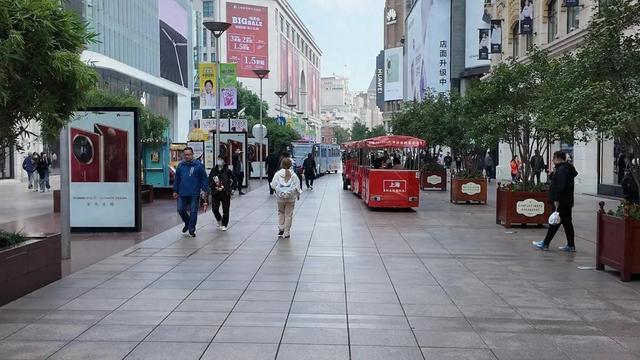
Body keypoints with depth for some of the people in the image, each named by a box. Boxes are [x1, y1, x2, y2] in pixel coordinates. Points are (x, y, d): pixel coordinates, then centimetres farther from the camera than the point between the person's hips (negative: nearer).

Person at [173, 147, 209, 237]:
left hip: (194, 194, -3)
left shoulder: (199, 165, -4)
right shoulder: (180, 166, 6)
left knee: (193, 211, 2)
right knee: (181, 210, 6)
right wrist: (175, 191, 11)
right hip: (182, 193, 3)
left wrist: (205, 190, -9)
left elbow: (204, 178, -4)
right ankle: (187, 223, 31)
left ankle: (191, 229, 14)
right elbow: (177, 179, 13)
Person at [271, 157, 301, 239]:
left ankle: (281, 228, 12)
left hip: (280, 198, 1)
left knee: (281, 212, 22)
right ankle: (286, 233, 10)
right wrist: (298, 195, 12)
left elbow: (273, 185, -7)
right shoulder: (293, 175, -8)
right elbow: (297, 187, -4)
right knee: (288, 214, 7)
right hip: (291, 198, -1)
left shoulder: (278, 174, -7)